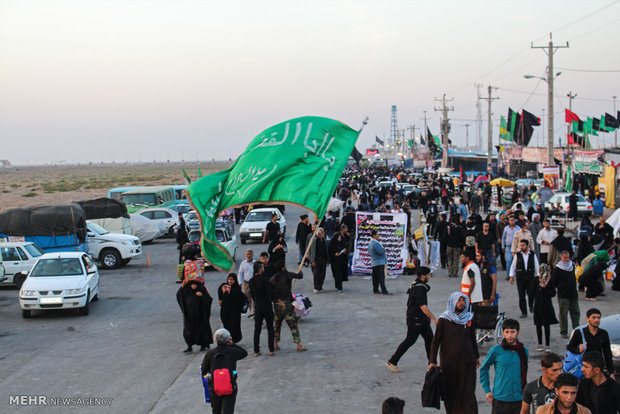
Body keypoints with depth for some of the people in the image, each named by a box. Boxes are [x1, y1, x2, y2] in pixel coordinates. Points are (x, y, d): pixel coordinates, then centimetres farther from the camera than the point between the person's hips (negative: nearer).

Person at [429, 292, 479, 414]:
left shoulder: (469, 318, 7)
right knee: (450, 392, 5)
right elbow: (435, 341, -2)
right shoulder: (443, 320, -4)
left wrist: (476, 357, 25)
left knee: (468, 392, -3)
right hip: (448, 363, -2)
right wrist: (432, 361, -7)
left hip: (467, 362, 2)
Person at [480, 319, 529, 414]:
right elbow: (484, 368, 6)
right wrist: (487, 390, 3)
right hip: (500, 399, -2)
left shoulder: (524, 351, 3)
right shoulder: (496, 350, -6)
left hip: (519, 399, 2)